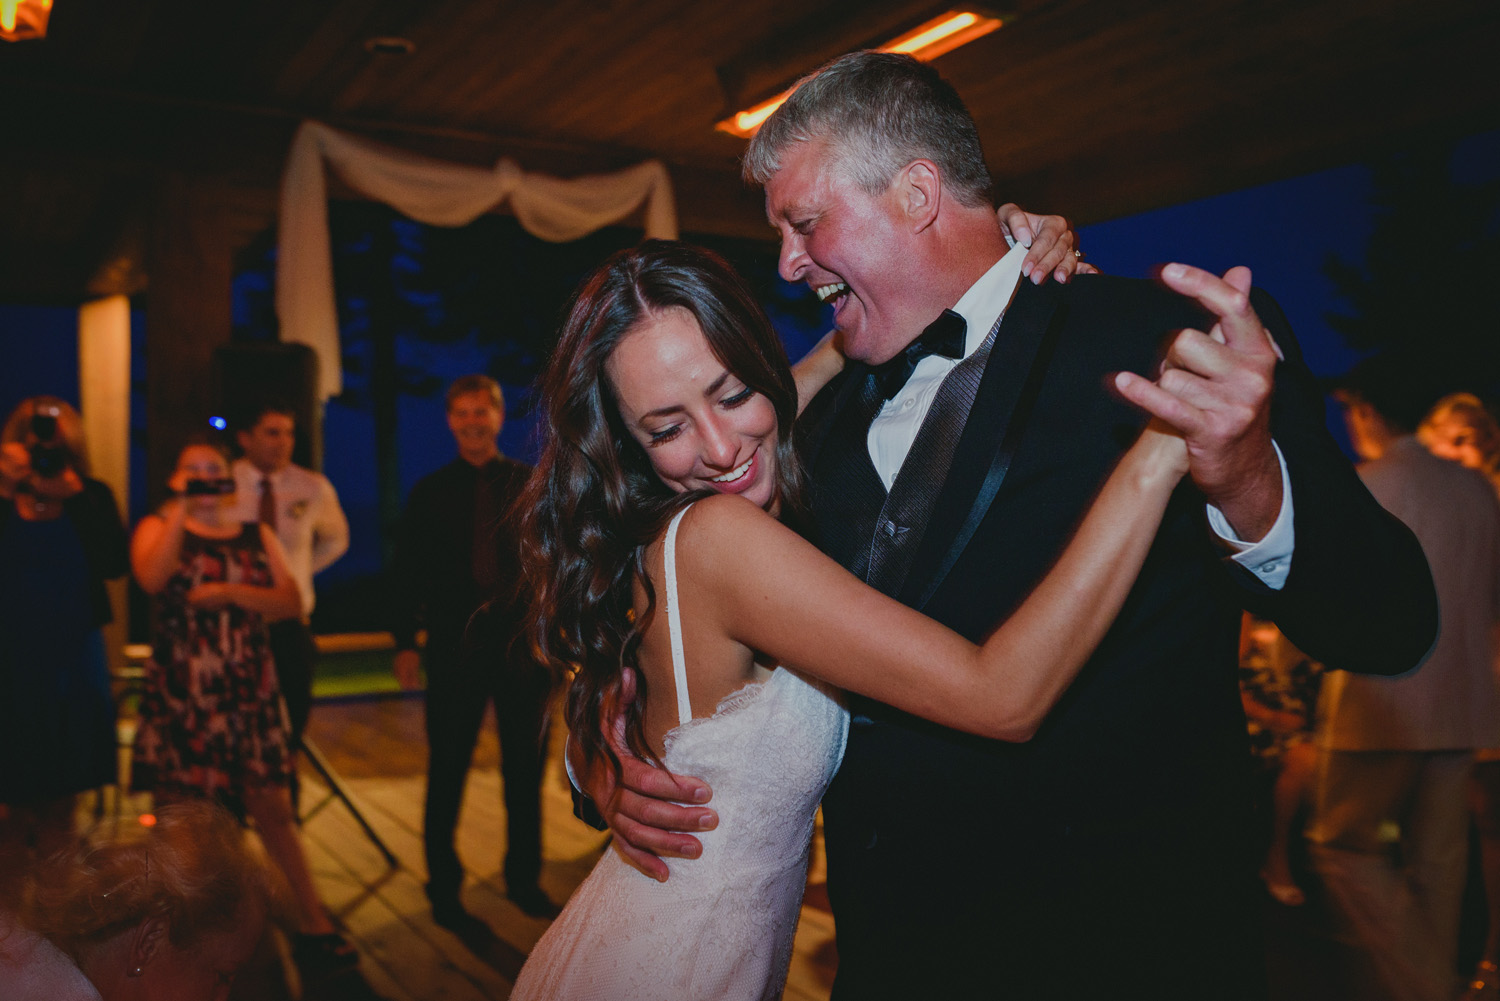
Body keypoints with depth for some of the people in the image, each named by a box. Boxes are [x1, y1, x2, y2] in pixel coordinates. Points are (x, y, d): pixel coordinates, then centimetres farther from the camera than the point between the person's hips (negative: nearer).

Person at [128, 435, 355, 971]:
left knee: (272, 807, 0)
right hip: (178, 696, -1)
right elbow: (153, 579, -17)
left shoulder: (256, 535, 11)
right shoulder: (157, 527, 5)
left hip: (247, 694, 1)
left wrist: (231, 591, -13)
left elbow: (292, 600, 0)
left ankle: (312, 922, 4)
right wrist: (180, 510, -15)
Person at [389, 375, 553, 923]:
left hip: (522, 640, 1)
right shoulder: (430, 492, 5)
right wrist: (405, 641, -2)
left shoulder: (530, 483, 7)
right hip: (455, 645, -1)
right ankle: (444, 888, 20)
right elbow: (408, 570, 5)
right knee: (447, 770, 5)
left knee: (526, 766, 10)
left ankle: (524, 878, 26)